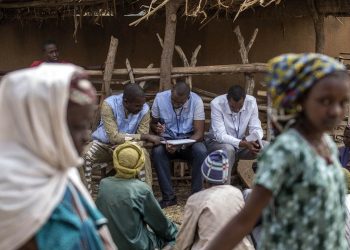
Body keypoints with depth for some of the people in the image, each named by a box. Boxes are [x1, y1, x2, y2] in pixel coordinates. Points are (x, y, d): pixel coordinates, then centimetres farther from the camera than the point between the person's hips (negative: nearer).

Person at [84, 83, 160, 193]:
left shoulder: (145, 109, -16)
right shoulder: (109, 104, -26)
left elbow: (141, 139, -13)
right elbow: (114, 137, -30)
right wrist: (145, 136, -32)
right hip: (103, 144, -1)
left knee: (143, 155, -29)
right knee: (83, 156, -30)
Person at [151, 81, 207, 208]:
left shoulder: (196, 101, -16)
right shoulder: (160, 98, -11)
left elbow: (199, 133, -18)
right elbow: (152, 123, 4)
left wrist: (181, 146, -35)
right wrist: (156, 128, -23)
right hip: (167, 139, 1)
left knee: (201, 151, -33)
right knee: (157, 151, -32)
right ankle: (169, 196, -21)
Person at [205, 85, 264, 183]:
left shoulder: (251, 102, -14)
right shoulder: (216, 104, -25)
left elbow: (256, 128, -10)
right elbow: (220, 135, -29)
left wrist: (255, 140, -35)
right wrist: (244, 144, -42)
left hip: (242, 142, 4)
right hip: (217, 142, -4)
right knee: (228, 149, -38)